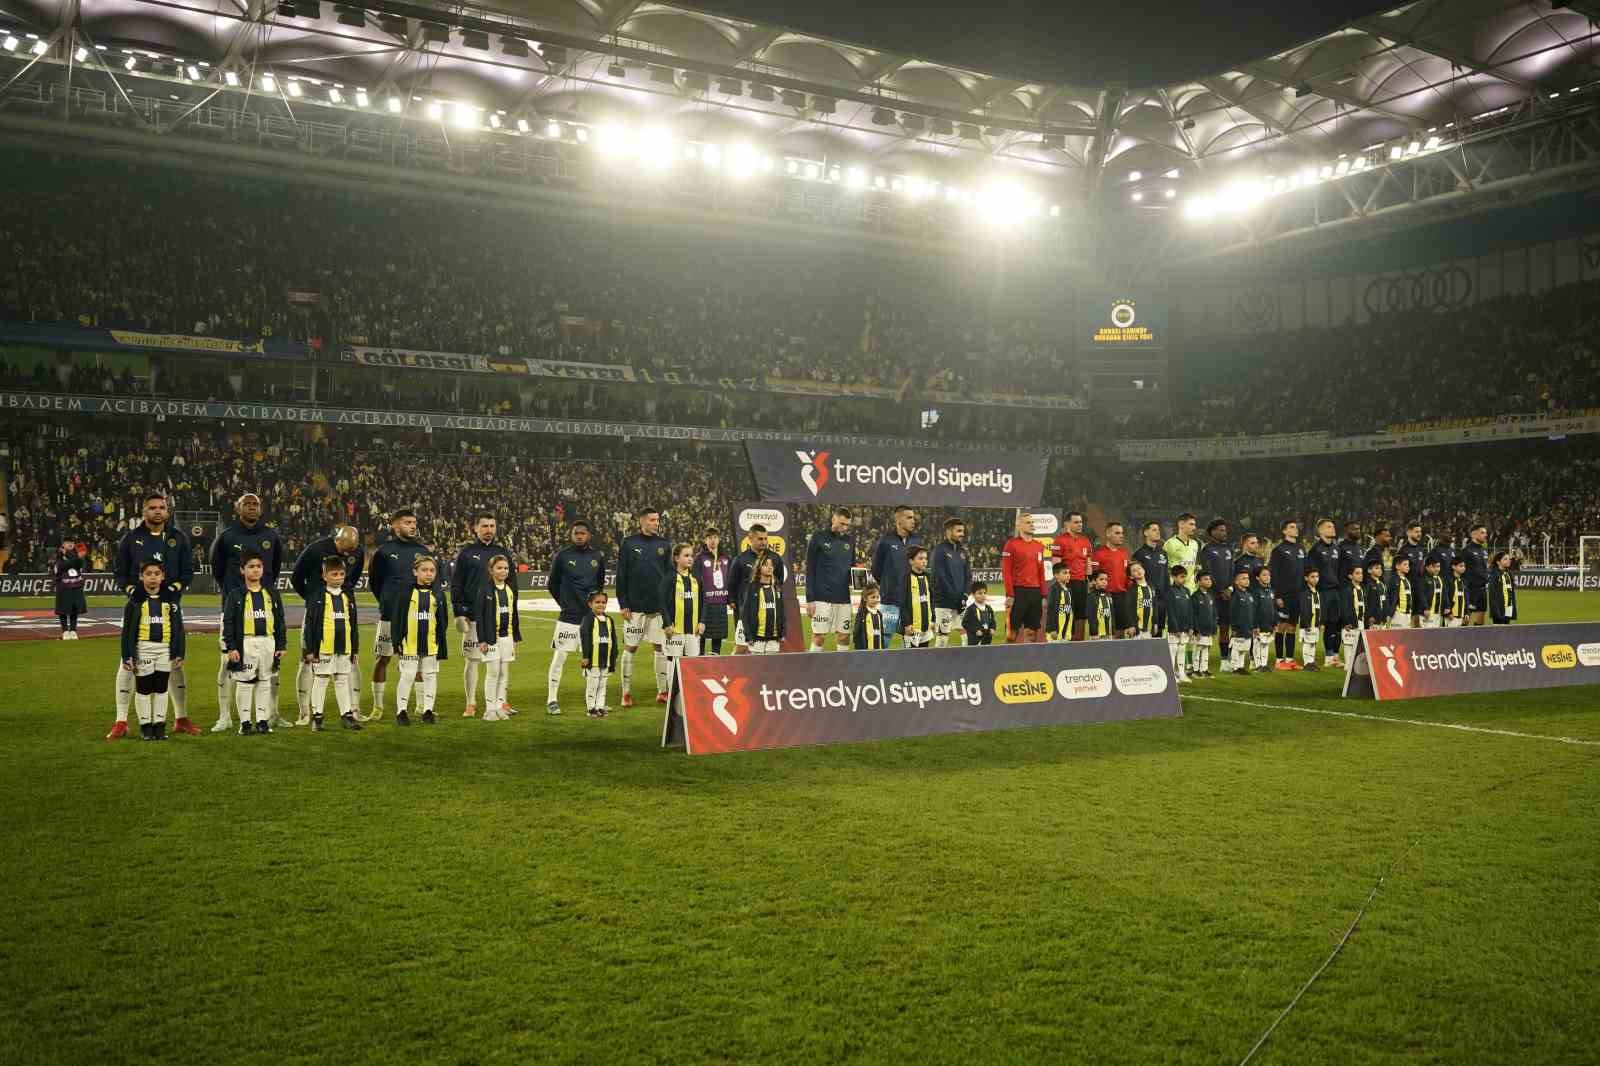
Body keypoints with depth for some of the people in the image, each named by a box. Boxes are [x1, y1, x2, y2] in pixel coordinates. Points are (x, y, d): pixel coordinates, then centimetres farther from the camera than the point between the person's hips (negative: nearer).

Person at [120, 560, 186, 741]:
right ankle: (145, 726, 15)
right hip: (143, 648, -2)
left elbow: (178, 628, 6)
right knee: (143, 688, 6)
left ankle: (160, 725, 16)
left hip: (166, 649, 2)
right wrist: (127, 656, -5)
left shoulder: (170, 599, 4)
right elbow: (127, 630, -1)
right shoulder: (135, 600, -1)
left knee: (162, 688, 8)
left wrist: (179, 654, 3)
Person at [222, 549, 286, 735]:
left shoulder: (272, 594, 8)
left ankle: (263, 720, 16)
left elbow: (279, 621, 11)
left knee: (265, 682, 9)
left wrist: (281, 645, 7)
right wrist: (231, 647, -10)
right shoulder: (236, 595, -2)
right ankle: (244, 722, 10)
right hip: (245, 643, -3)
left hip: (268, 642, 3)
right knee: (244, 683, 2)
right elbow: (228, 622, -4)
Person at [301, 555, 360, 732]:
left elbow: (354, 624, 12)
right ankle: (316, 716, 12)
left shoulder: (348, 595, 8)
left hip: (344, 648, 4)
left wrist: (355, 649, 11)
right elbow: (310, 623, -7)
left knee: (343, 681, 11)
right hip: (323, 647, -4)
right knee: (320, 680, 5)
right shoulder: (318, 596, -6)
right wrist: (310, 649, -10)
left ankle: (347, 714, 16)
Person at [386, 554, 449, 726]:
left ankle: (428, 710, 17)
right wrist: (397, 641, -6)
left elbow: (443, 621, 9)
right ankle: (401, 711, 13)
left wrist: (441, 644, 6)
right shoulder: (405, 592, -4)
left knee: (430, 676, 8)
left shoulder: (439, 595, 4)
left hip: (431, 644, 3)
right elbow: (396, 617, -2)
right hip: (409, 643, -3)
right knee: (407, 676, 2)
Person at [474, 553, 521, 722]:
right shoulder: (485, 589, -5)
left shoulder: (511, 589, 10)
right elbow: (479, 614, -7)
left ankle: (500, 706, 12)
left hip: (507, 636, 5)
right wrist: (481, 639, -11)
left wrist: (516, 638, 13)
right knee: (493, 672, -5)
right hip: (491, 637, -5)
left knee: (504, 673, 6)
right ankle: (490, 709, 2)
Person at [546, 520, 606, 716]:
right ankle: (552, 700, 6)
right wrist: (565, 603, 6)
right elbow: (552, 585, 6)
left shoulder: (598, 556, 5)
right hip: (568, 618, -3)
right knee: (559, 657, -3)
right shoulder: (562, 556, -4)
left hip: (590, 617, 3)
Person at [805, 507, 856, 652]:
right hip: (822, 597, -5)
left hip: (843, 598, 5)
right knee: (819, 637, -5)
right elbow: (810, 570, -3)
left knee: (844, 637, 4)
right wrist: (810, 598, -8)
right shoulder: (818, 538, -1)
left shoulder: (849, 541, 13)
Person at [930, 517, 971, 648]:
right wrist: (955, 598, -13)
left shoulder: (963, 551, 15)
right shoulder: (940, 551, -7)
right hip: (943, 602, -7)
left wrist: (965, 595, -2)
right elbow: (940, 578, -13)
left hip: (960, 603, 7)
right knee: (942, 636, -6)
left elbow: (968, 576, 14)